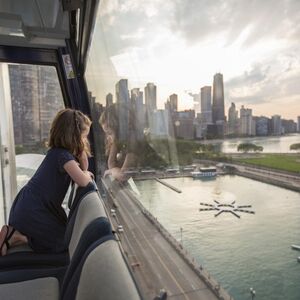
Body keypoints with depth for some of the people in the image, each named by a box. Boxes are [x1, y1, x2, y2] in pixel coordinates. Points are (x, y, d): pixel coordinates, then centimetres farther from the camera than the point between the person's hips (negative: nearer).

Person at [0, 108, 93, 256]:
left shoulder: (58, 151, 7)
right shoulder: (63, 155, -23)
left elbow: (83, 169, 12)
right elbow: (83, 181, -33)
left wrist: (82, 151, -5)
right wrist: (86, 174, -9)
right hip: (31, 212, -10)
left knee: (64, 231, 22)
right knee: (65, 242, 1)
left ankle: (15, 231, 15)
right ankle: (15, 236, 1)